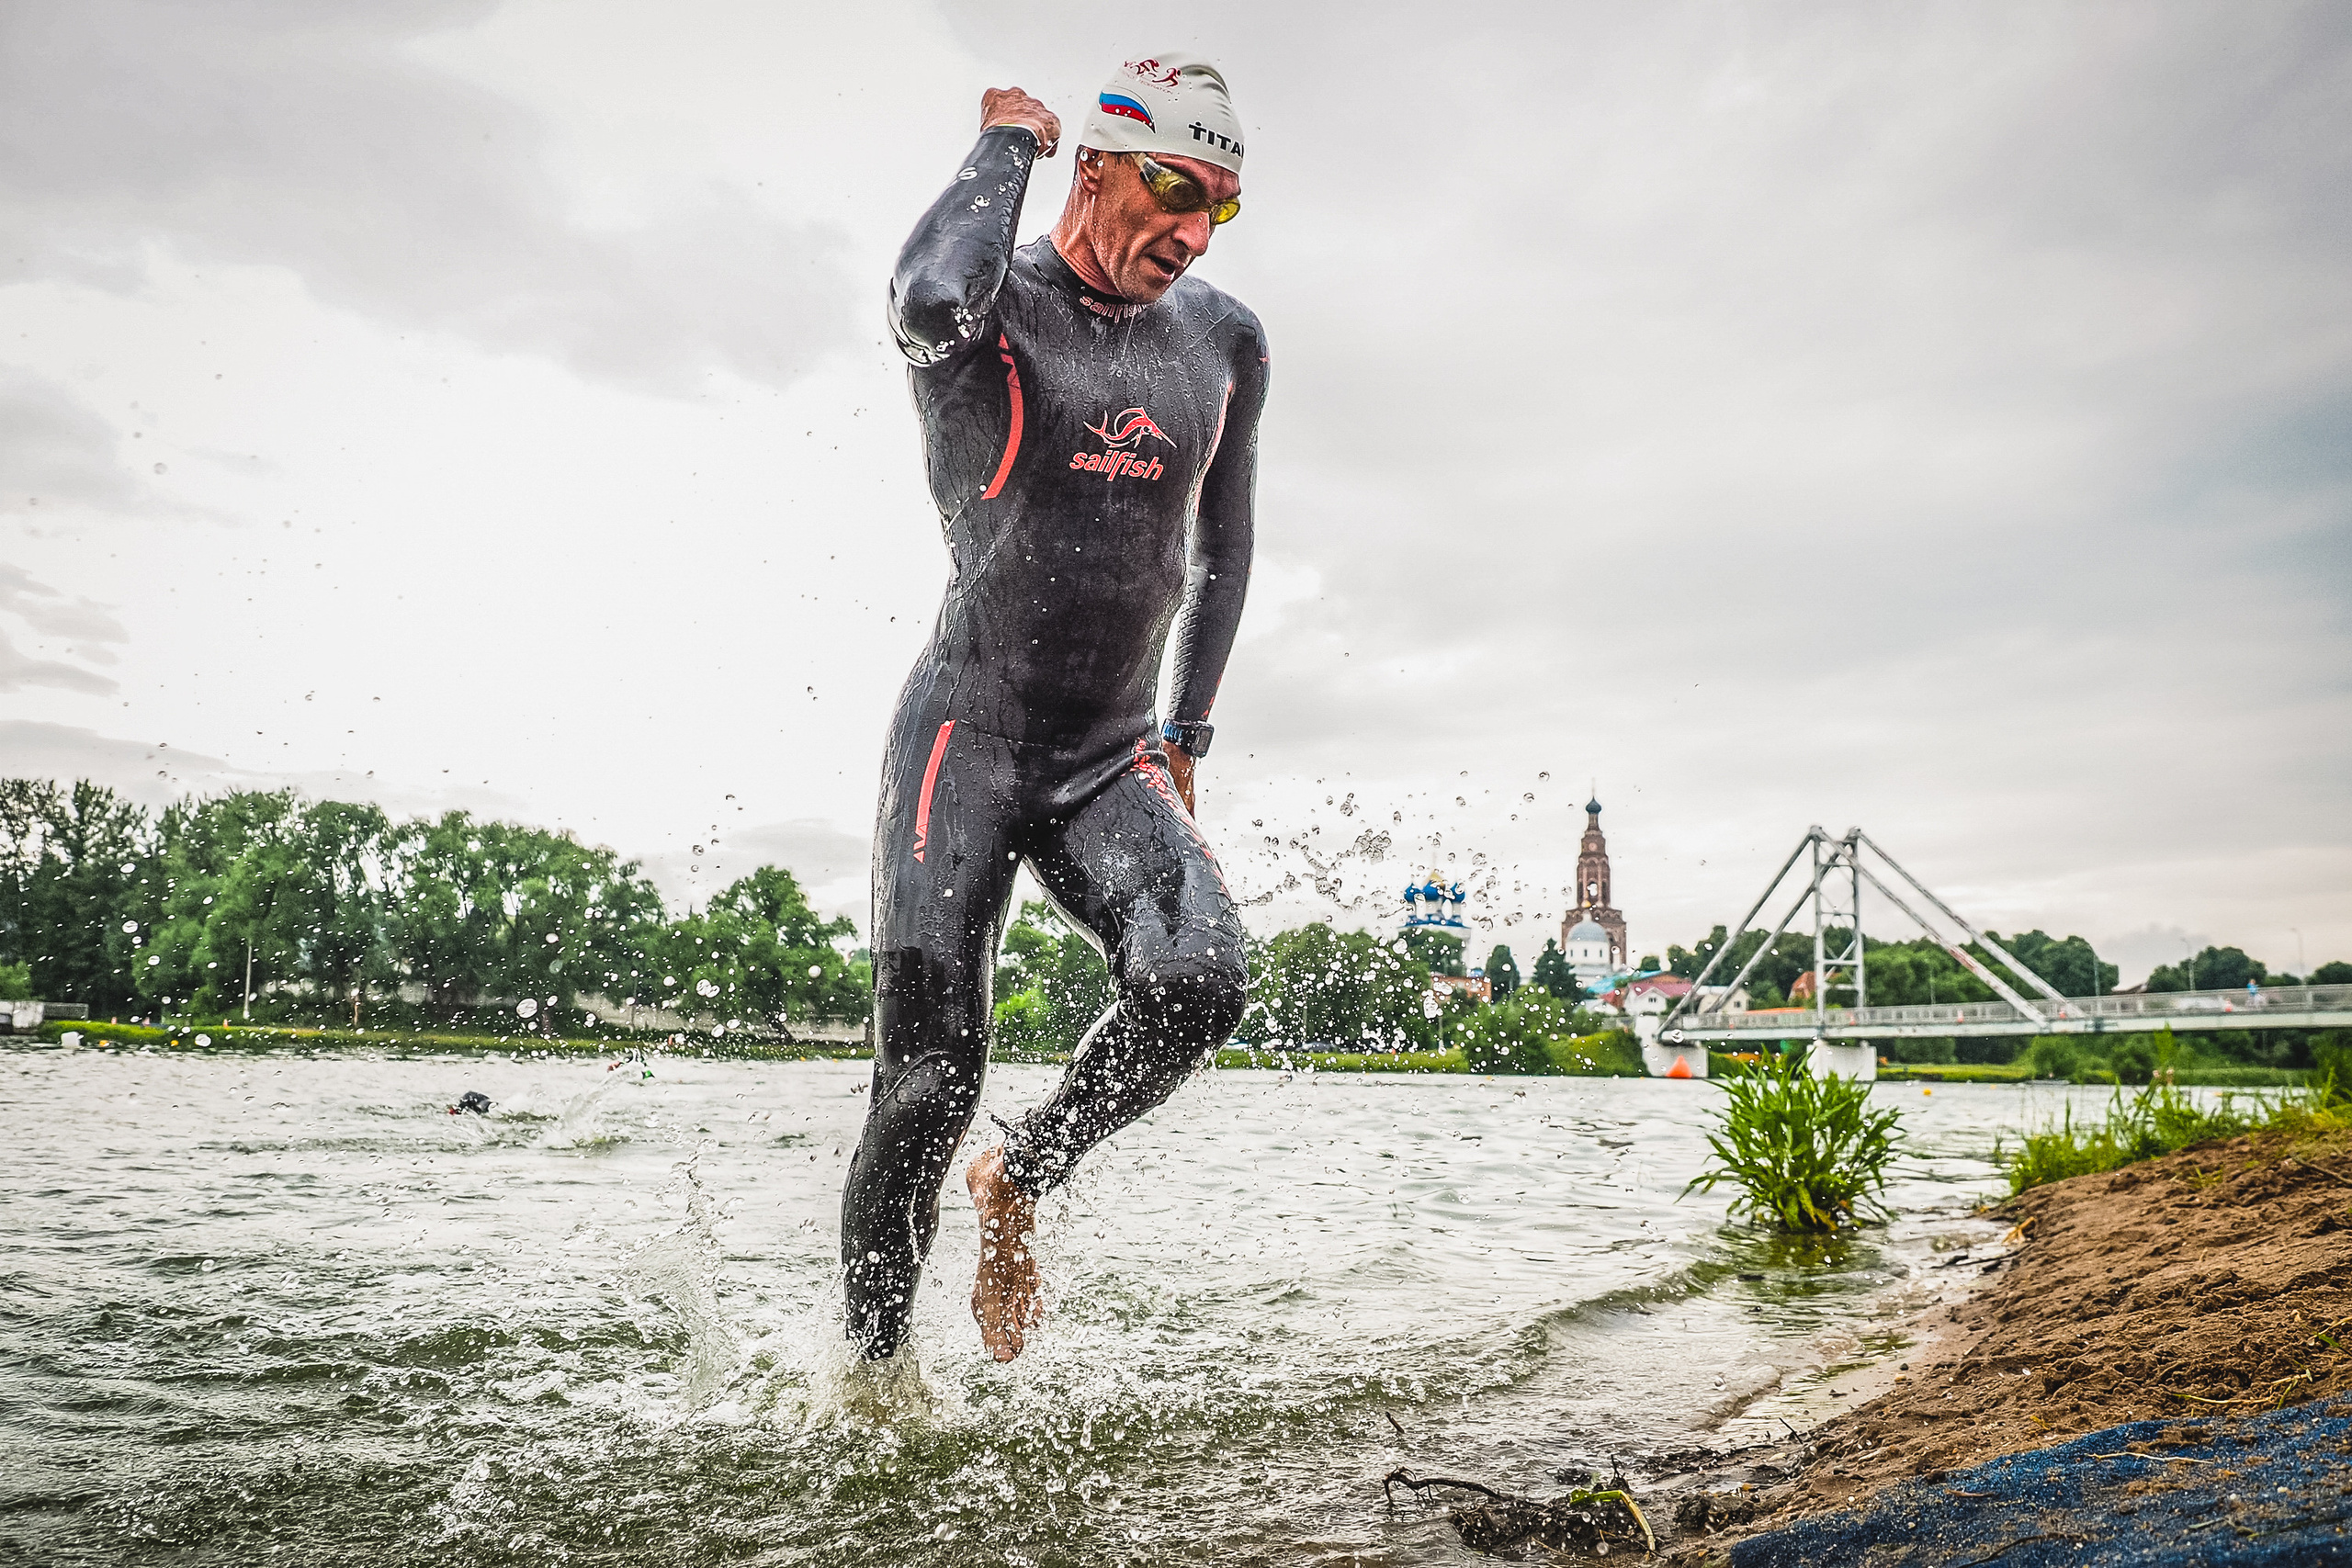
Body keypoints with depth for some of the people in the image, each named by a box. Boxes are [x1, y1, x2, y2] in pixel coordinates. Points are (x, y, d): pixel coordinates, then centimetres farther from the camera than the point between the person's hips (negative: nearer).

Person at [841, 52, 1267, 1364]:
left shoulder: (1226, 342, 7)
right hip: (965, 744, -4)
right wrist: (1010, 139, -14)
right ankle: (872, 1374, 18)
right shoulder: (993, 304, -7)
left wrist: (1185, 741, 16)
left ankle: (1020, 1181, 6)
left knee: (1201, 980, -24)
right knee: (928, 1088, -7)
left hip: (1112, 762, 4)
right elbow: (930, 299, -34)